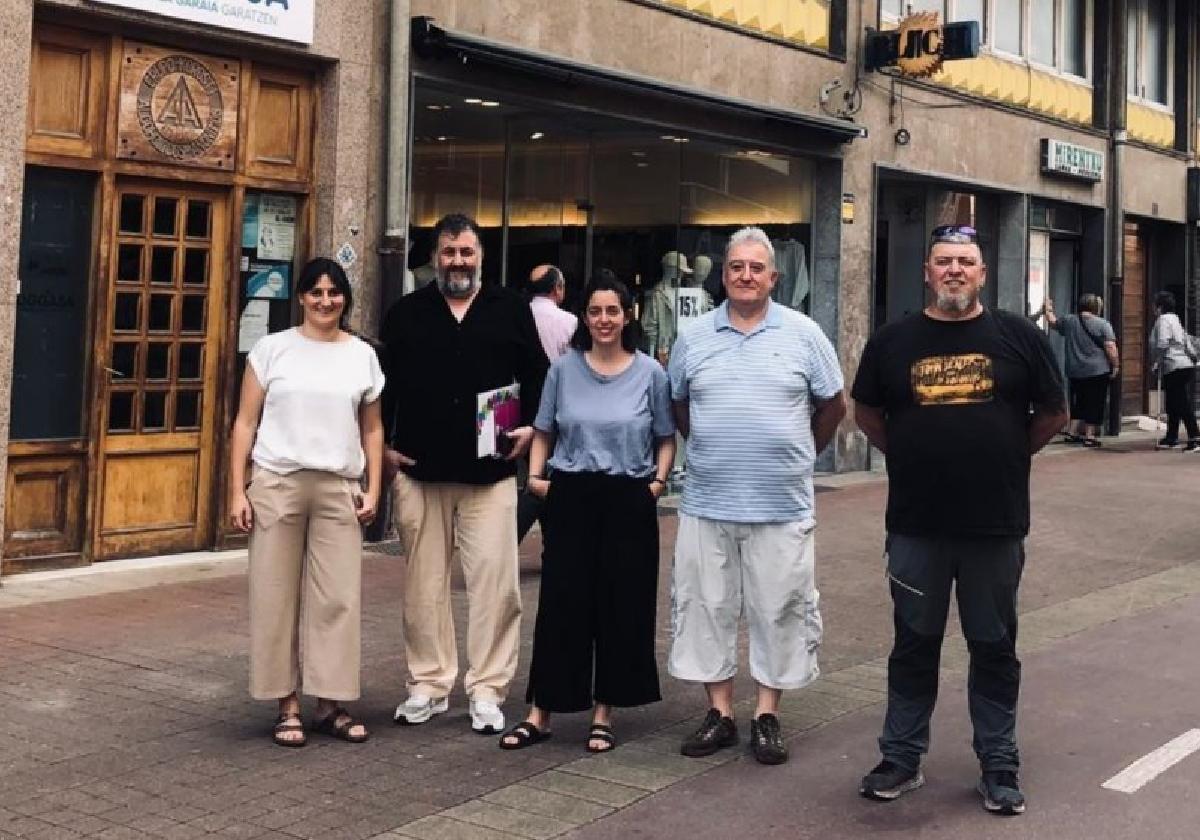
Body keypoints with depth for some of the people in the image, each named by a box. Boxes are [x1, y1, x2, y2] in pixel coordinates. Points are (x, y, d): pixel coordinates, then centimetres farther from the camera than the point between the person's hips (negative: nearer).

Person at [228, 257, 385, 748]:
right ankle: (287, 706, 12)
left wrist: (374, 488, 4)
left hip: (339, 488, 2)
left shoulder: (363, 356, 9)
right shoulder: (272, 348, 3)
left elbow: (372, 429, 14)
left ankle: (330, 704, 14)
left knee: (338, 598, 3)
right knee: (277, 597, 2)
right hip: (277, 484, -2)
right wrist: (237, 490, -4)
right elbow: (245, 423, 3)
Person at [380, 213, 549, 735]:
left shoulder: (510, 310, 9)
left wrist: (530, 426, -2)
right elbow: (384, 384, 12)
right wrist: (383, 445, 4)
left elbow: (537, 374, 12)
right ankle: (428, 685, 17)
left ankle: (487, 690, 5)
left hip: (490, 473, -1)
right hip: (419, 471, 1)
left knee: (495, 583, -4)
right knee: (424, 584, 7)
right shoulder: (406, 313, 10)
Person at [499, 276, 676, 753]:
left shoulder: (650, 373, 2)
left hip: (629, 501, 0)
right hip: (572, 498, 0)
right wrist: (535, 475, -1)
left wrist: (658, 481, -4)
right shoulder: (564, 369, 5)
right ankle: (540, 714, 11)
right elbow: (544, 432, 13)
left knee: (621, 606, 5)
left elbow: (665, 439, 9)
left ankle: (603, 714, 18)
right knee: (560, 604, 2)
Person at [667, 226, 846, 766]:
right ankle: (719, 712, 19)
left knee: (778, 610, 4)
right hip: (707, 504, 2)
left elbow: (833, 406, 9)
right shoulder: (694, 337, 6)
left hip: (781, 506, -2)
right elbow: (678, 408, 18)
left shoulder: (803, 334, 1)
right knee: (707, 608, 6)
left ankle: (767, 716, 16)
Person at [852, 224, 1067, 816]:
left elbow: (1053, 414, 9)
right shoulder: (892, 342, 2)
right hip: (915, 526, 1)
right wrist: (913, 457, 7)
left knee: (994, 649, 10)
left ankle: (999, 766, 22)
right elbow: (866, 413, 13)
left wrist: (1007, 455, 7)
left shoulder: (1020, 338, 0)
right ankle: (902, 759, 23)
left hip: (997, 526, 0)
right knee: (914, 645, 11)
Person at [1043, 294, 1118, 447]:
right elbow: (1111, 348, -13)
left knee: (1078, 402, 17)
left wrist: (1048, 310, 38)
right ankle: (1090, 436, 1)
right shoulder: (1103, 324, -8)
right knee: (1095, 404, 2)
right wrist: (1116, 366, -6)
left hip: (1075, 372, 5)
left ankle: (1072, 433, 17)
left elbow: (1052, 321, 21)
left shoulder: (1069, 321, 4)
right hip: (1098, 371, -5)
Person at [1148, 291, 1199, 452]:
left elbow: (1162, 344, -20)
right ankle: (1171, 438, 25)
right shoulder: (1175, 319, 19)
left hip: (1174, 367, -10)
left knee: (1183, 405, -11)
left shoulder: (1163, 320, -8)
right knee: (1173, 405, 17)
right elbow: (1185, 341, 19)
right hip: (1185, 365, 10)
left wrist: (1155, 362, -8)